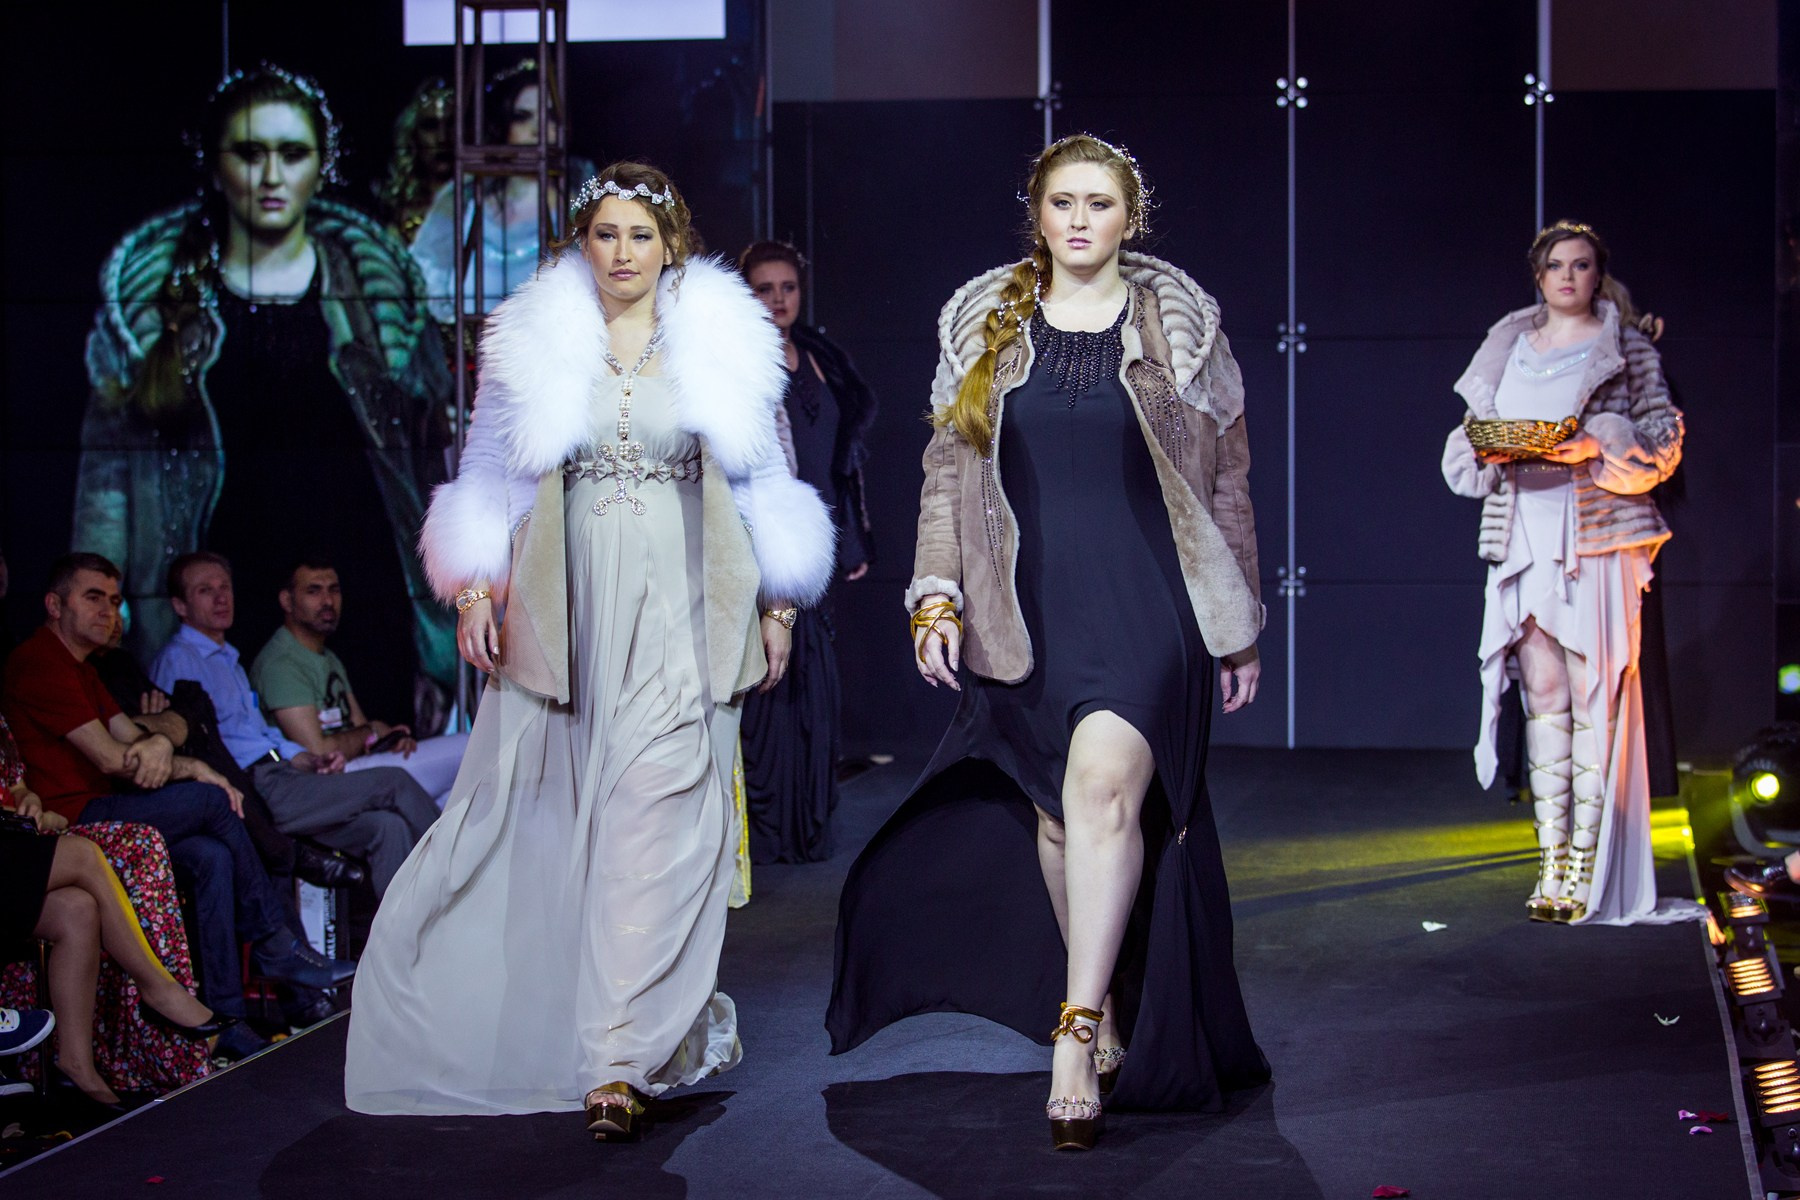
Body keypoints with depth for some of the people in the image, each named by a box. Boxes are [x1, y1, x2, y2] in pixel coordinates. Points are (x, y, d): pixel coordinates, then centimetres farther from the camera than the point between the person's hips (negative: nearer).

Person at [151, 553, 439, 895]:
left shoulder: (229, 659, 29)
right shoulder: (177, 661, -1)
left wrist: (308, 760, 6)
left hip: (277, 775, 9)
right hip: (254, 787, -9)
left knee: (388, 826, -16)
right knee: (393, 782, -14)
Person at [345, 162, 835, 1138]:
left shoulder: (722, 342, 8)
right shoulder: (533, 342, 8)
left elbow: (764, 482, 13)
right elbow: (491, 475, 10)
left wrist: (777, 604, 9)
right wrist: (476, 591, 0)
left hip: (680, 611, -1)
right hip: (567, 608, 2)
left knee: (655, 813, -10)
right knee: (550, 814, 3)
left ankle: (622, 1061, -11)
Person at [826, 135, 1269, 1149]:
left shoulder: (1182, 324, 5)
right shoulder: (984, 324, 9)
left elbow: (1227, 482, 9)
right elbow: (949, 470, 12)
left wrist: (1240, 627, 10)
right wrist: (938, 593, 1)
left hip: (1145, 599, -3)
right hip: (1029, 606, 3)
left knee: (1105, 783, -22)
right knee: (1054, 811, 6)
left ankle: (1078, 1035, -22)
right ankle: (1107, 1015, 22)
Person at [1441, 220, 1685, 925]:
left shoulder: (1626, 348, 7)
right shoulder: (1508, 347, 18)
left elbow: (1665, 436, 2)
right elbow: (1471, 439, 20)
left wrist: (1601, 447, -15)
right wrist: (1490, 451, -3)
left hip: (1599, 535, -3)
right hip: (1524, 539, 3)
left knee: (1594, 693, -8)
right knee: (1542, 693, 0)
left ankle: (1587, 869, -7)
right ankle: (1552, 864, 2)